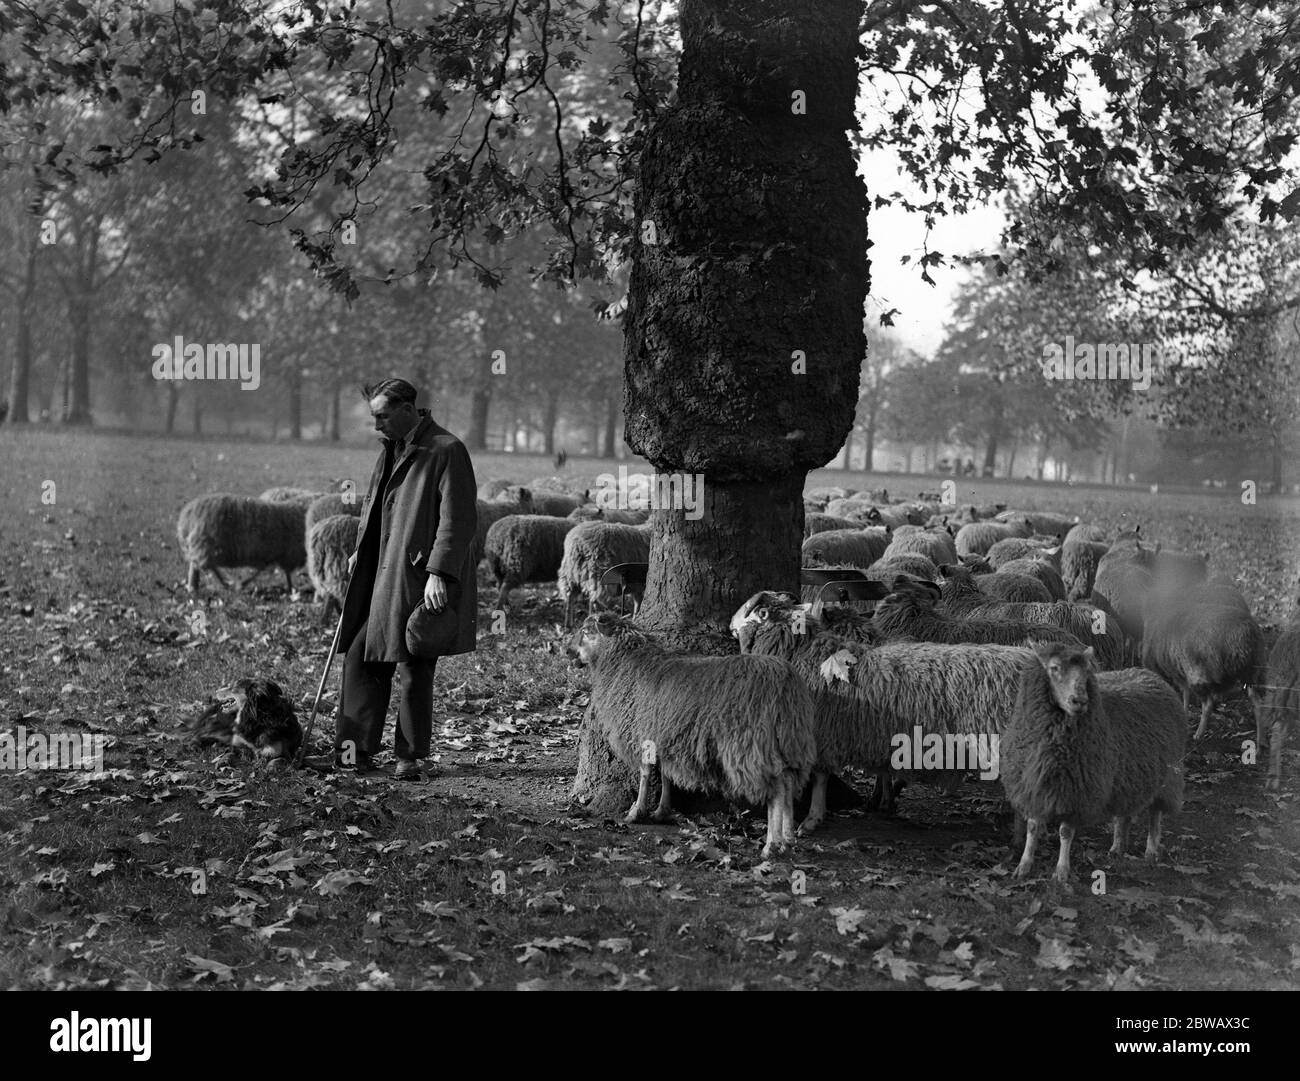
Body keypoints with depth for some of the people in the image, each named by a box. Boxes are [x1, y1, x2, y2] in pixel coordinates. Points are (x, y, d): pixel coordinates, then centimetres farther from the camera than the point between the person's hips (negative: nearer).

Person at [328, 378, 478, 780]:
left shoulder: (446, 451, -12)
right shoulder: (393, 449, 15)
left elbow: (458, 520, -17)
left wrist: (439, 573, -22)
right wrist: (360, 551, 18)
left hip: (421, 580, -8)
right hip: (383, 578, 8)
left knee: (413, 672, -2)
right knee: (360, 658, 6)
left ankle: (410, 757, 11)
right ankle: (357, 749, 13)